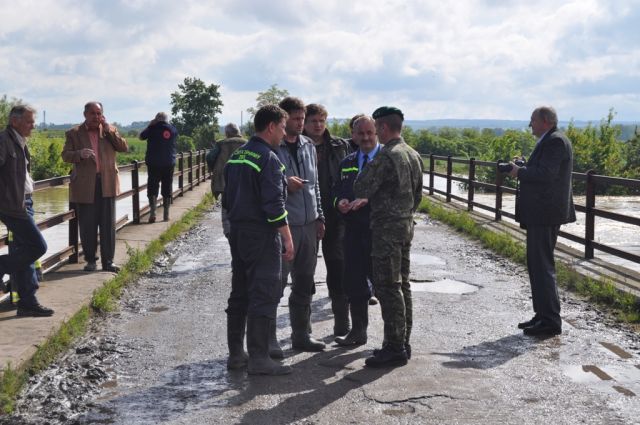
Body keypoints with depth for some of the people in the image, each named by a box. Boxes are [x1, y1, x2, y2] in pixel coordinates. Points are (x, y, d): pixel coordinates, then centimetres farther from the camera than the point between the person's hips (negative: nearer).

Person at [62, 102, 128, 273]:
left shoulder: (110, 130, 10)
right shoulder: (74, 133, 5)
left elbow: (124, 148, 0)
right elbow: (65, 155, -1)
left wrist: (108, 130, -8)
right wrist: (80, 153, -22)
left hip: (107, 183, 1)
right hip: (85, 186, -1)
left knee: (108, 224, 1)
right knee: (87, 225, 2)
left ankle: (108, 261, 7)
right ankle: (90, 260, 15)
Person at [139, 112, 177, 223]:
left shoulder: (153, 128, -7)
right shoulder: (173, 129, 2)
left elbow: (141, 137, 6)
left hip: (153, 163, -2)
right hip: (169, 163, 3)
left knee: (152, 187, 0)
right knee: (167, 189, 9)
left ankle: (152, 212, -14)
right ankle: (166, 214, 11)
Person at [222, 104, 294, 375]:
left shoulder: (236, 156, 13)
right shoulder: (268, 159, -15)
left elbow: (227, 197, 18)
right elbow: (274, 205, -20)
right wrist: (287, 239, -15)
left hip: (237, 231, 9)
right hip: (262, 234, -9)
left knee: (239, 294, 14)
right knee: (264, 296, -5)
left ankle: (235, 354, 21)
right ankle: (259, 358, -3)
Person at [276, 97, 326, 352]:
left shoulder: (308, 146, 12)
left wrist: (319, 217, 14)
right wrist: (284, 184, -21)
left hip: (309, 225, 7)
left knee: (304, 284, 14)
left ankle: (301, 334, 26)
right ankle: (269, 339, 7)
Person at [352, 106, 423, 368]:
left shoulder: (386, 156, -16)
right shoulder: (413, 155, 11)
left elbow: (361, 188, -15)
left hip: (387, 229, -9)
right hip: (406, 225, 9)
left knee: (388, 287, -5)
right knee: (402, 285, 13)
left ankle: (394, 348, -3)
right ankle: (402, 343, 21)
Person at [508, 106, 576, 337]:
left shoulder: (555, 141, -14)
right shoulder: (549, 141, 19)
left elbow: (546, 173, -25)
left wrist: (520, 172, -12)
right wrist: (522, 169, 5)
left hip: (545, 214, -11)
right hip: (540, 214, 11)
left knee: (542, 266, -8)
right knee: (537, 264, 15)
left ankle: (551, 321, -4)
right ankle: (543, 315, 22)